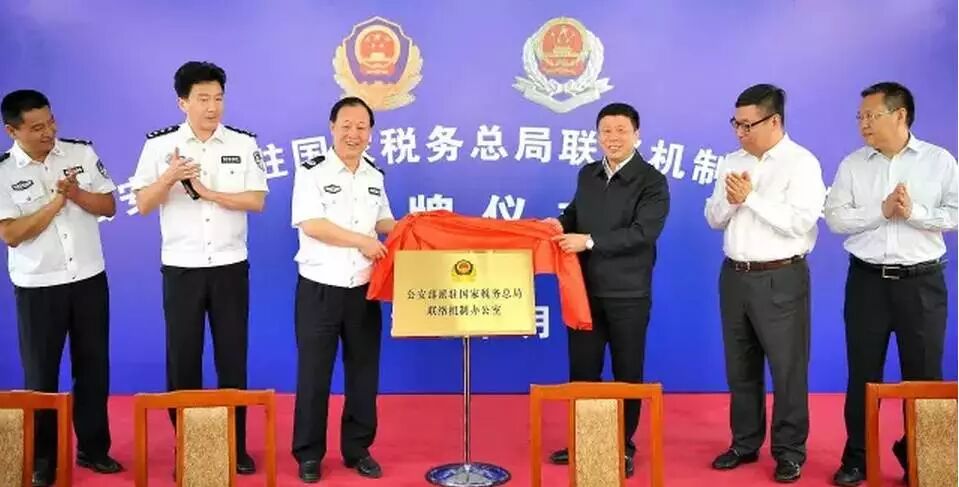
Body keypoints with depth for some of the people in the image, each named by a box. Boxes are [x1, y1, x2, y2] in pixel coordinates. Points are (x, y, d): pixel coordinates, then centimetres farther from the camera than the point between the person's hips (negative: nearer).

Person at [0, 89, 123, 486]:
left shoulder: (81, 152, -1)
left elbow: (109, 206, 1)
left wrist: (76, 193, -18)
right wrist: (57, 200, -18)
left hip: (89, 278, 2)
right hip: (37, 286, -2)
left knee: (93, 366, 10)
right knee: (40, 374, 7)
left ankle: (93, 448, 24)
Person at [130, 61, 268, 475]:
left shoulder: (243, 143, 0)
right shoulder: (159, 145, -1)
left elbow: (257, 201, -6)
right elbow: (143, 205, -4)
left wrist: (207, 192, -15)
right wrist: (169, 178, -22)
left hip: (230, 267, 0)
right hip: (181, 268, 0)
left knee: (233, 358, 7)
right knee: (182, 359, 7)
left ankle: (236, 446, 18)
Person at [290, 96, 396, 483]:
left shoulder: (375, 177, 11)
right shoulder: (312, 172, -6)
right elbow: (311, 225, -16)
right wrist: (363, 241, -17)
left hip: (364, 290, 5)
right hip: (319, 289, -4)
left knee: (364, 372, 11)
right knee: (313, 374, 4)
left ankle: (358, 449, 24)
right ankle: (309, 454, 17)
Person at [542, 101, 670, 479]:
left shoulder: (652, 181, -9)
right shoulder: (587, 174, 10)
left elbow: (643, 232, -20)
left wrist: (589, 241, -25)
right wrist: (562, 222, -2)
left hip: (628, 293, -5)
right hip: (585, 289, 5)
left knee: (627, 373, 9)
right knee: (582, 369, 13)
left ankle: (623, 446, 24)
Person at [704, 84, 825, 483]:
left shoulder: (801, 163, -9)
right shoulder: (733, 162, 10)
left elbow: (800, 223, -19)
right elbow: (714, 218, 10)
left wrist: (751, 197, -16)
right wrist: (729, 200, -10)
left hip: (780, 280, -6)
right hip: (735, 276, 6)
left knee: (787, 369, 3)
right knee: (740, 367, 14)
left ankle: (789, 451, 16)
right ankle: (745, 443, 27)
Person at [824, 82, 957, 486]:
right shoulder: (852, 164, 4)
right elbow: (835, 218, -4)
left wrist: (914, 212, -17)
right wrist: (882, 211, -15)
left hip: (922, 282, -1)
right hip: (867, 280, 1)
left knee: (923, 373, 8)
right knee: (863, 372, 7)